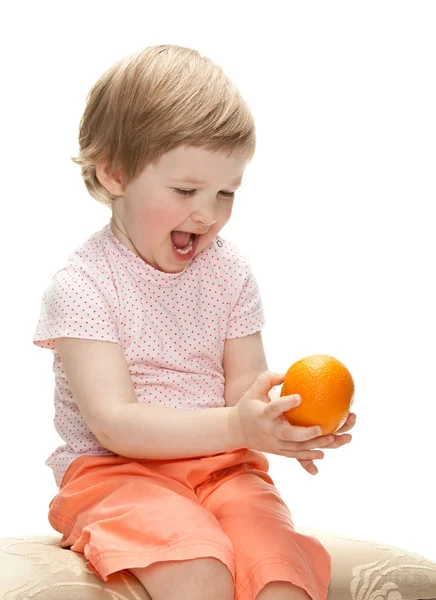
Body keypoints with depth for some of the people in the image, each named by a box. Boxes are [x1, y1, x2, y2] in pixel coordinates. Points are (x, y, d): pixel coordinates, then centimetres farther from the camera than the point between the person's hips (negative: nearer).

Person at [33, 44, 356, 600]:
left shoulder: (229, 270, 6)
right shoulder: (82, 283, -10)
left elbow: (243, 385, 5)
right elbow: (114, 423, -18)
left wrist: (286, 419, -20)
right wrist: (235, 427, -29)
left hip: (221, 466, 4)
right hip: (118, 471, -4)